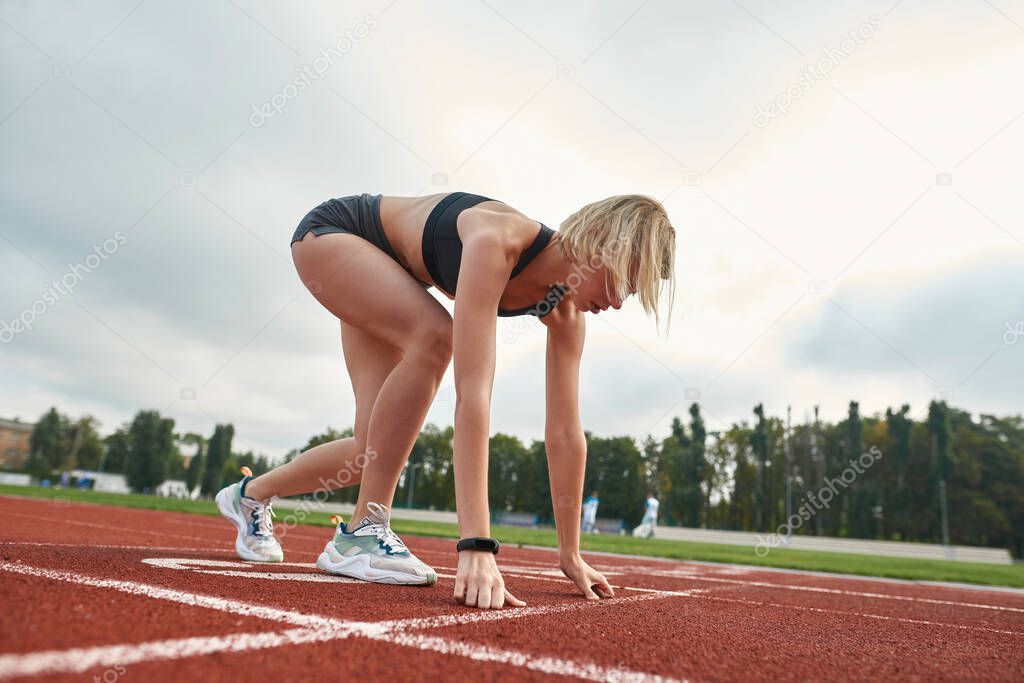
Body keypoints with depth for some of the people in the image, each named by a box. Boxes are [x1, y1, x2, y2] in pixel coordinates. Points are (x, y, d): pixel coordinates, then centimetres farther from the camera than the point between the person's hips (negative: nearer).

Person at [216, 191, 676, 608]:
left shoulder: (564, 311, -17)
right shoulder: (496, 240, -39)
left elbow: (565, 432, -15)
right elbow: (473, 392, -48)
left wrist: (570, 555, -12)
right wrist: (476, 546, -50)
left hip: (381, 280, 7)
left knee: (379, 449, -3)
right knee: (435, 338, -35)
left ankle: (252, 493, 25)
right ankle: (363, 532, -22)